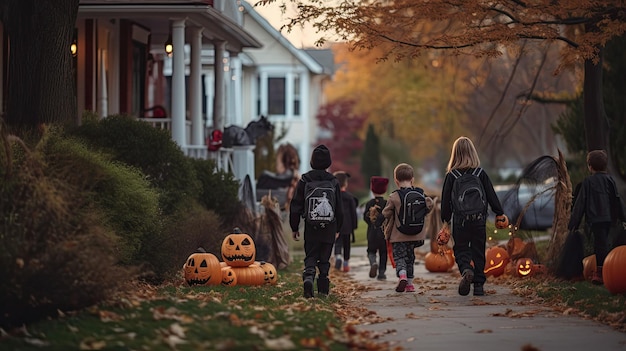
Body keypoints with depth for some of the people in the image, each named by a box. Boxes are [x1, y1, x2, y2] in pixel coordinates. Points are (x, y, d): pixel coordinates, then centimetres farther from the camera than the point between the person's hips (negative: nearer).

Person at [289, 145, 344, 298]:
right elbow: (339, 208, 7)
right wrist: (337, 228, 18)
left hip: (311, 228, -1)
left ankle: (308, 276, -24)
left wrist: (294, 228, 9)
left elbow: (295, 206, 0)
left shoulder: (304, 180, -3)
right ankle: (323, 288, 13)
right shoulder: (333, 182, 0)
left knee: (310, 257, 4)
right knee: (324, 259, 12)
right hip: (329, 229, 1)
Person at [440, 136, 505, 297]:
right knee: (478, 251, 10)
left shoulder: (451, 176, -2)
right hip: (479, 220, 1)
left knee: (460, 249, 6)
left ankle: (466, 270, -25)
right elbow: (491, 195, 4)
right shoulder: (481, 174, 0)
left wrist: (446, 220, 10)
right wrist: (499, 213, 14)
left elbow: (446, 200, 1)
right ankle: (479, 284, 8)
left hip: (459, 221, -1)